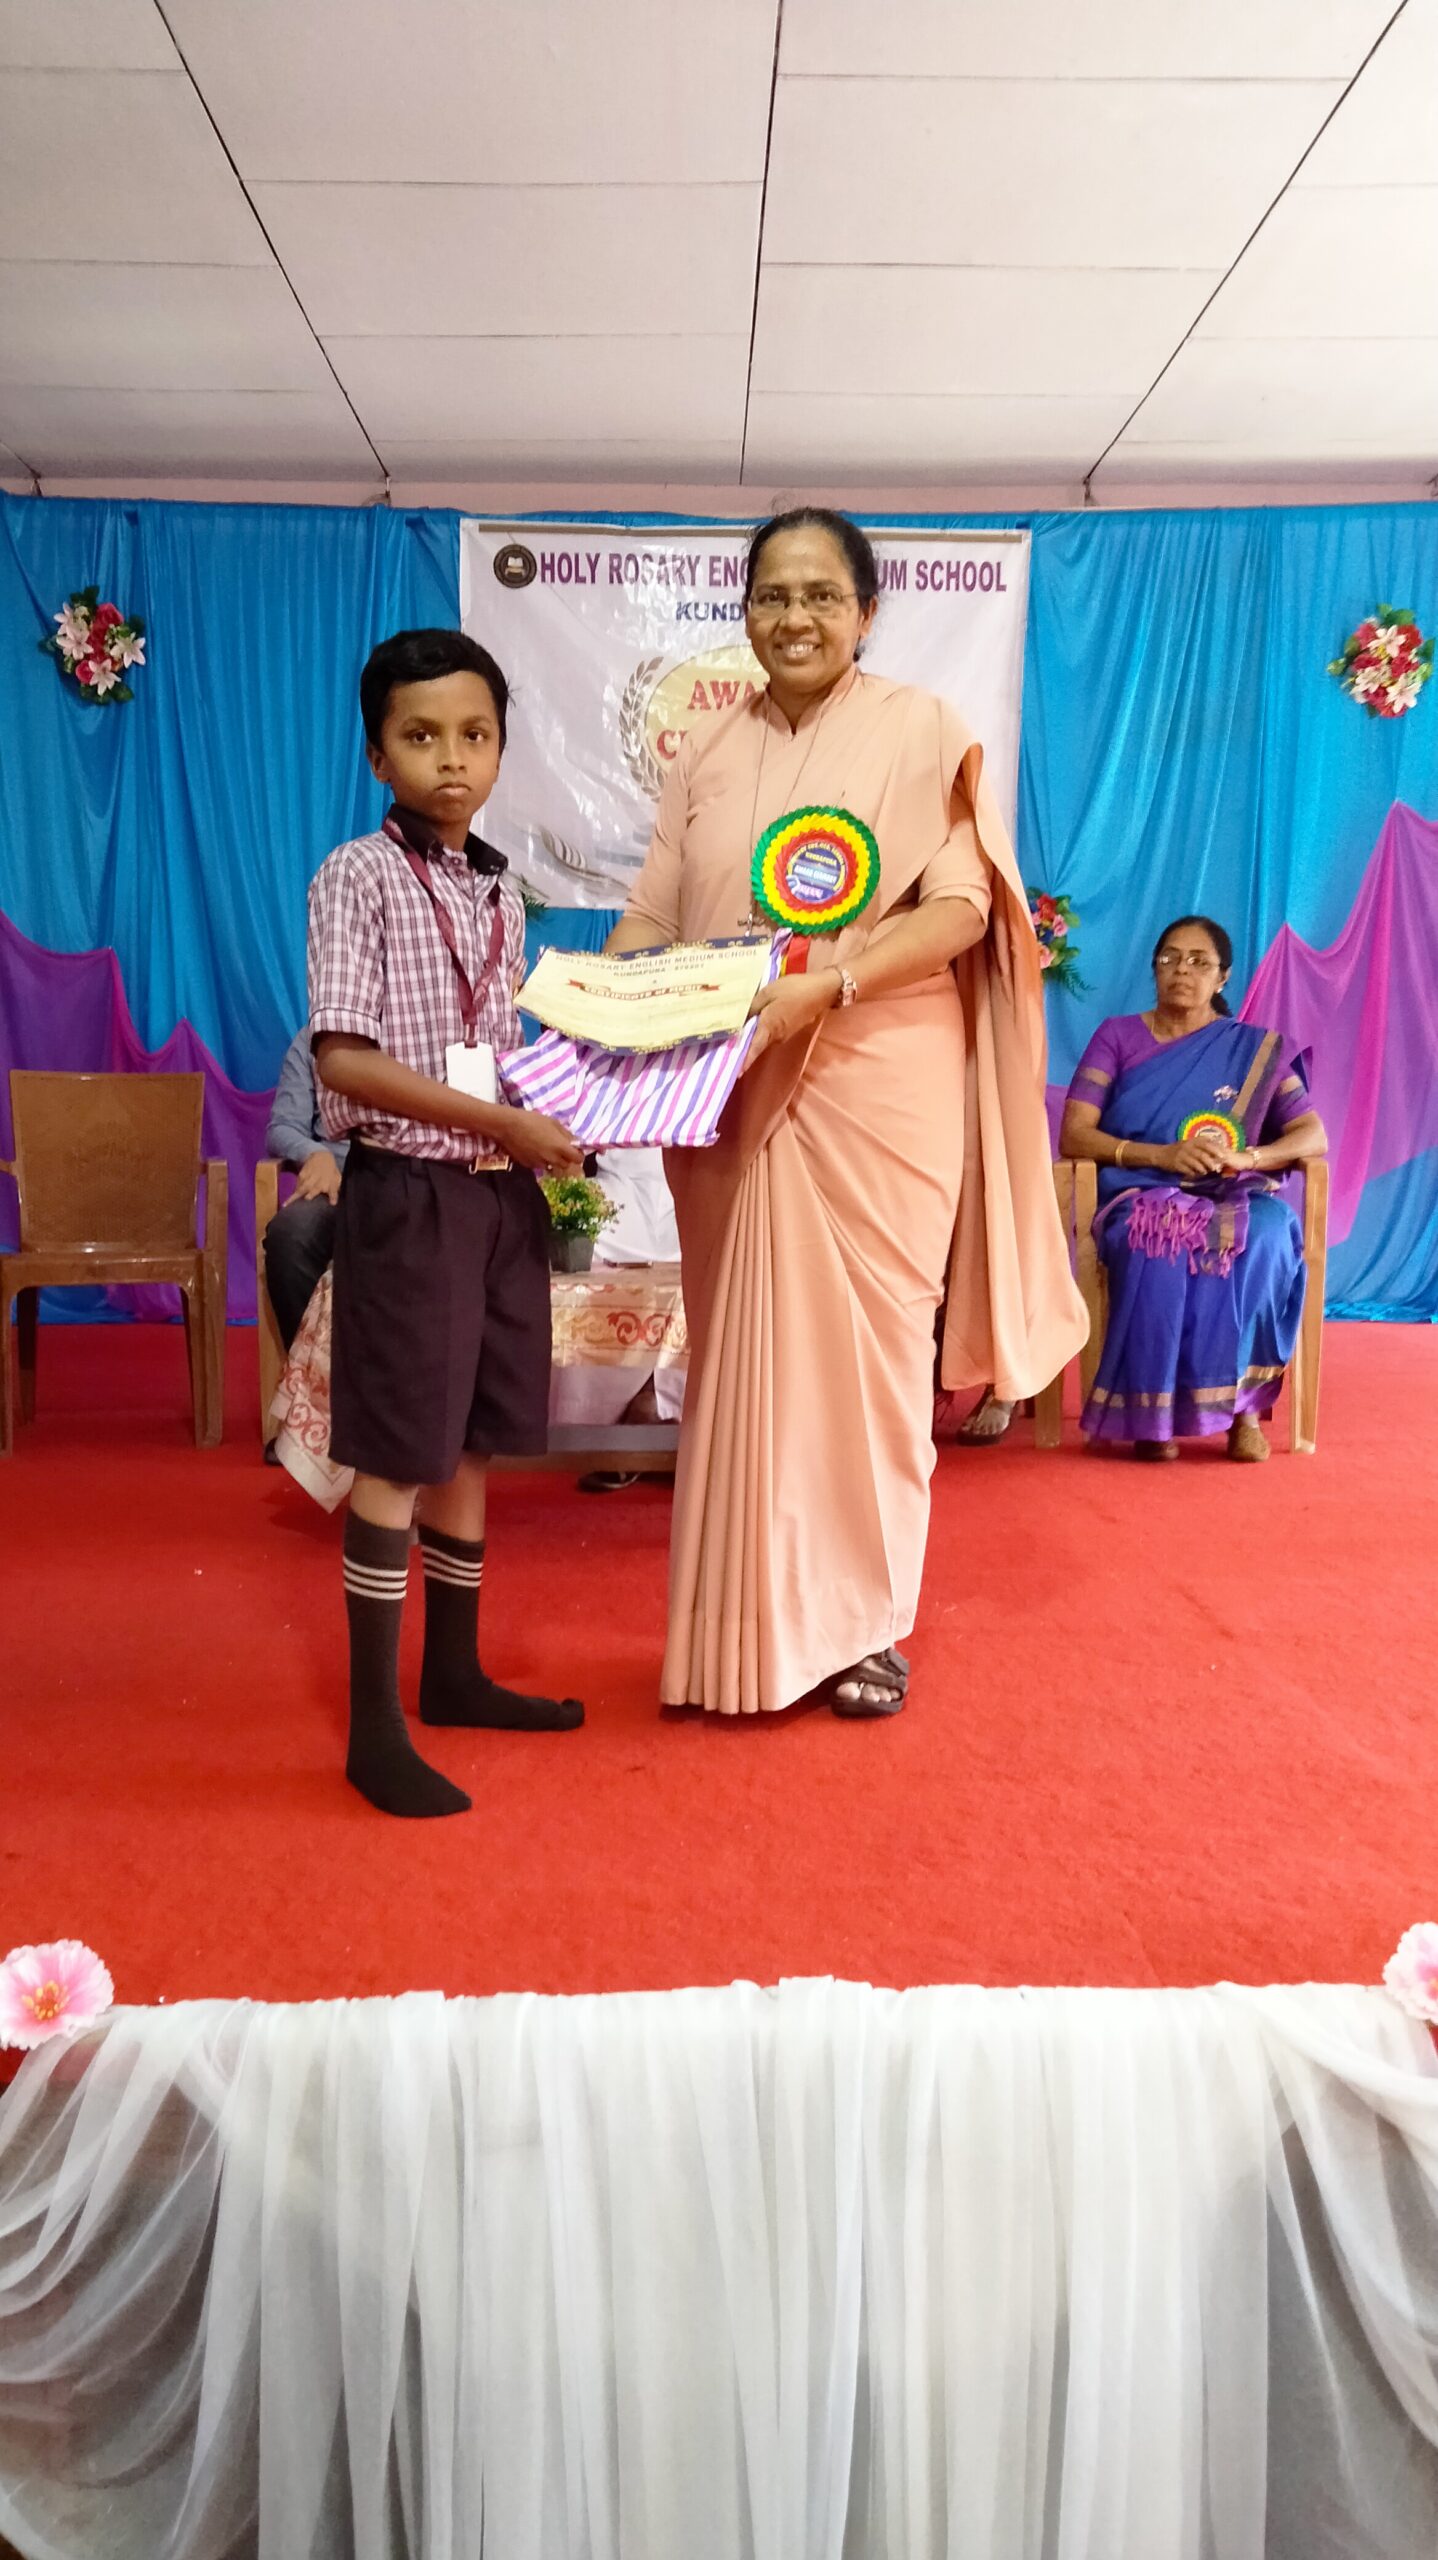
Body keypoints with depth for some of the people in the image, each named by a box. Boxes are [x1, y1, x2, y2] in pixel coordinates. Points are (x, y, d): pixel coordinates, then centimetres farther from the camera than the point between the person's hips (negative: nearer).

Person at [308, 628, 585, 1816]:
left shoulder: (500, 890, 12)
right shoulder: (360, 877, -8)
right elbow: (343, 1059, -17)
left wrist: (546, 1125, -1)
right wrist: (503, 1125, -18)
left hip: (501, 1193, 7)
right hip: (409, 1194, -7)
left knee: (471, 1444, 14)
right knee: (400, 1456, -2)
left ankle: (453, 1670, 30)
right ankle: (375, 1727, 8)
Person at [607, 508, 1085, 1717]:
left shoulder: (919, 731, 1)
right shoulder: (710, 753, 13)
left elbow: (962, 907, -8)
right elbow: (655, 916, 10)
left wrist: (826, 984, -22)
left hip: (876, 1085, -3)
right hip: (734, 1097, 4)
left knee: (865, 1344, 2)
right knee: (744, 1347, 6)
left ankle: (865, 1619, 17)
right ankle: (749, 1620, 18)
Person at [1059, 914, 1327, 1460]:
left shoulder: (1256, 1050, 13)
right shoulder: (1116, 1036, 10)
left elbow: (1314, 1136, 6)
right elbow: (1073, 1135, -2)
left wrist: (1245, 1157, -16)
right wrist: (1161, 1155, -17)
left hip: (1231, 1199, 2)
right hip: (1142, 1197, -1)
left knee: (1267, 1235, -35)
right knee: (1161, 1246, -38)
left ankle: (1244, 1399, -27)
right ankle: (1150, 1411, -32)